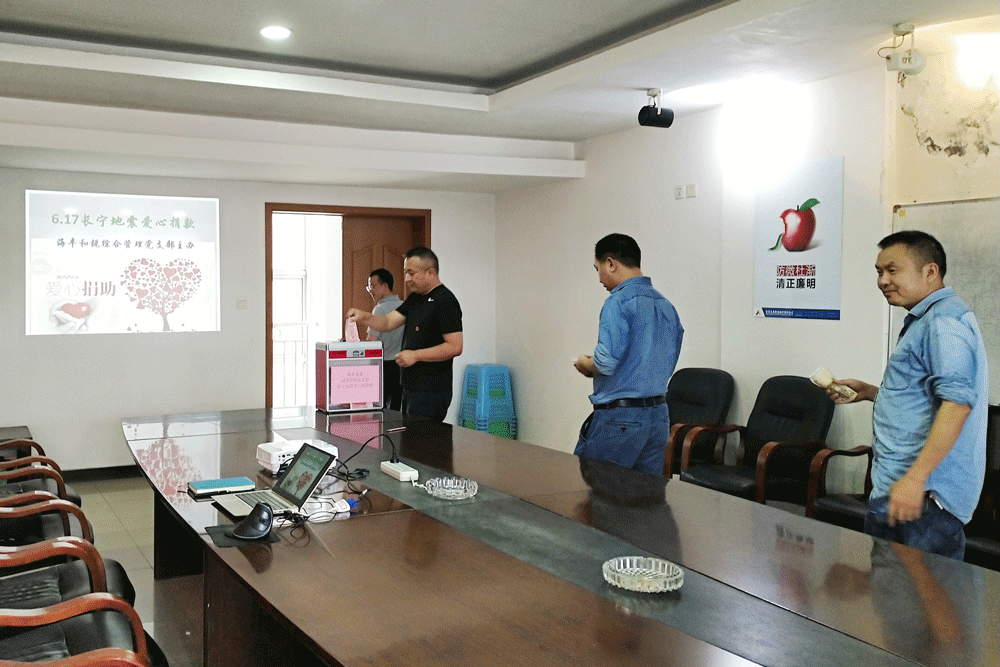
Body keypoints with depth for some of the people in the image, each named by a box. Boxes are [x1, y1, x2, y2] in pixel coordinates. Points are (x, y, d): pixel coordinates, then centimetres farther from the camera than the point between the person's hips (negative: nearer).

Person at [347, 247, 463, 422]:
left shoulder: (445, 301, -14)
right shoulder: (415, 299, 16)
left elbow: (455, 347, -20)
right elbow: (388, 322, 13)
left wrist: (415, 355, -18)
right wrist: (364, 317, -6)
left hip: (430, 392, -10)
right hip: (411, 387, 10)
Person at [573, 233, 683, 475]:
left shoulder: (619, 302, -13)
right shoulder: (667, 306, 13)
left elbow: (606, 362, -21)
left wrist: (584, 364, 1)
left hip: (619, 417, -8)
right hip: (660, 416, 8)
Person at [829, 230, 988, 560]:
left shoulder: (944, 319, -14)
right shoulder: (924, 320, 21)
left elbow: (957, 403, -25)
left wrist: (915, 479, -29)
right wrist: (870, 392, 20)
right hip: (892, 486, 11)